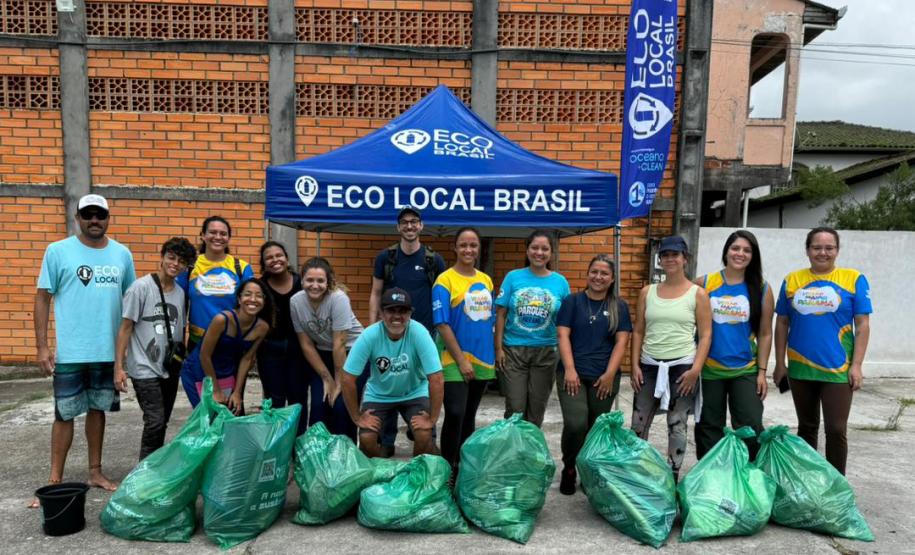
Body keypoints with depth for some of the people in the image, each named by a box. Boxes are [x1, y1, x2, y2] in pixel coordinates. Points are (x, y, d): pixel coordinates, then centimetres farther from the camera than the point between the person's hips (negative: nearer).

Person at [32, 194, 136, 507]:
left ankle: (95, 471, 26)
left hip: (108, 351, 3)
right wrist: (42, 346, -7)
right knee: (65, 414, 5)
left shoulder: (122, 254, 5)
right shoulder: (58, 251, -3)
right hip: (70, 352, -3)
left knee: (97, 409, 14)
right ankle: (55, 480, 17)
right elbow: (43, 298, -3)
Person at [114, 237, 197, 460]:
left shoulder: (181, 293, 6)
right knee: (155, 422, -12)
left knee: (161, 423, 13)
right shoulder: (141, 287, -8)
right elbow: (125, 328, -7)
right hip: (145, 370, -5)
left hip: (170, 369, 5)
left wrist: (181, 359, 12)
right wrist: (119, 367, -9)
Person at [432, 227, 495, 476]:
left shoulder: (486, 281, 8)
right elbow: (442, 324, -14)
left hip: (482, 359, 6)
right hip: (455, 361, -6)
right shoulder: (445, 281, -9)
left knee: (469, 416, 15)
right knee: (455, 415, -8)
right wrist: (461, 359, -16)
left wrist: (494, 352, 9)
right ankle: (448, 468, 8)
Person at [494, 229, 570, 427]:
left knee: (537, 408, 13)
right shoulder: (513, 277, -3)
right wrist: (498, 348, -6)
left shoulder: (560, 282, 1)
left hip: (546, 352, 2)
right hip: (514, 350, -1)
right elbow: (501, 315, -2)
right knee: (515, 407, 1)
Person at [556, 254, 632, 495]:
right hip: (573, 374, -2)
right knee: (575, 424, -14)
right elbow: (563, 335, -2)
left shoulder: (619, 306, 8)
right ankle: (569, 470, 9)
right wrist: (569, 369, -12)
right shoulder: (572, 301, 5)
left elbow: (621, 342, 2)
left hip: (604, 377, 2)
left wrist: (609, 374, -8)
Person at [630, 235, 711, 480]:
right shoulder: (647, 292, 7)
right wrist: (635, 365, 0)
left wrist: (695, 370, -12)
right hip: (649, 366, 3)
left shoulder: (698, 294, -1)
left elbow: (705, 335, -3)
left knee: (677, 425, 4)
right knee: (638, 424, 6)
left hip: (682, 366, -3)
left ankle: (672, 477, 16)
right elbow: (638, 331, 8)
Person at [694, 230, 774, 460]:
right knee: (709, 427, 11)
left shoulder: (761, 289, 0)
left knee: (751, 427, -1)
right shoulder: (704, 284, -2)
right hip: (709, 370, 0)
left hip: (746, 371, 0)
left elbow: (765, 334, 2)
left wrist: (762, 371, -1)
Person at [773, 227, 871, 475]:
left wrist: (856, 366, -7)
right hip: (800, 369, 2)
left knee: (836, 430, 0)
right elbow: (782, 324, 6)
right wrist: (779, 363, 4)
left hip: (838, 370, -2)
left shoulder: (854, 279, -2)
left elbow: (862, 325, -2)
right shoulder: (792, 280, 2)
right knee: (807, 427, 15)